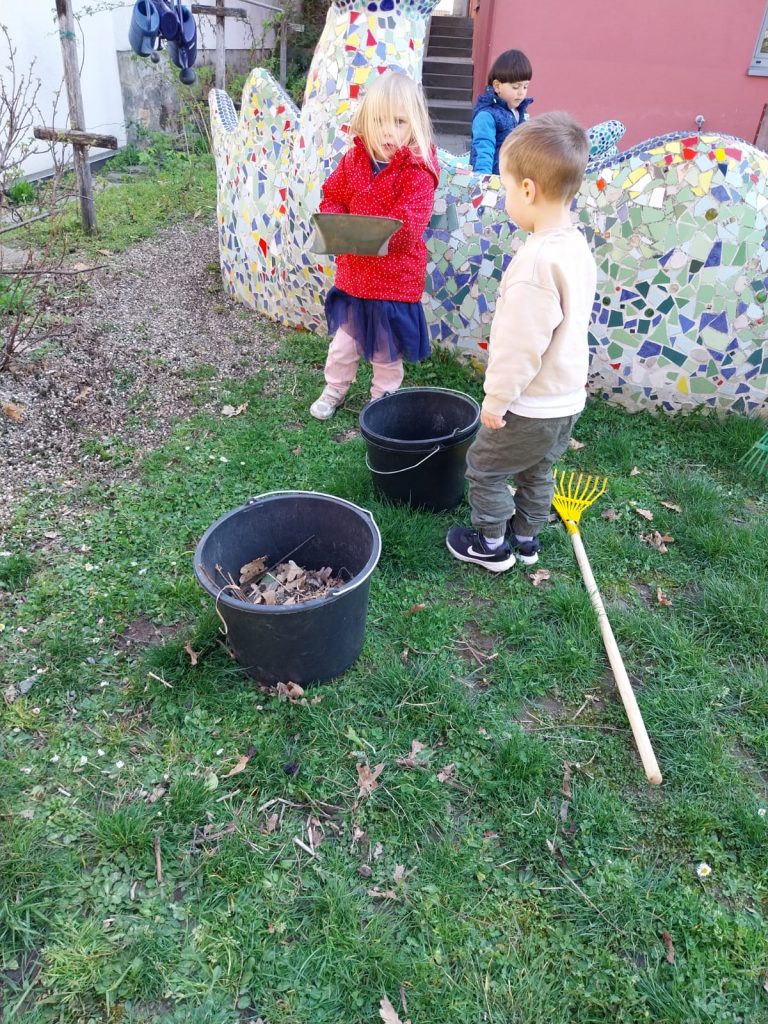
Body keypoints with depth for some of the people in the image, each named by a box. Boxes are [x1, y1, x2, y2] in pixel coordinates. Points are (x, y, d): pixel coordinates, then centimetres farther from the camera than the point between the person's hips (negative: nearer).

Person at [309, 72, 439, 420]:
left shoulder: (417, 171, -17)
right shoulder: (354, 159, 0)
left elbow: (408, 225, -25)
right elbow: (332, 198, 7)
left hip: (395, 278, -4)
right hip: (353, 273, 5)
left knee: (386, 350, 13)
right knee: (343, 341, 19)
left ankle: (383, 399, 33)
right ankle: (334, 390, 40)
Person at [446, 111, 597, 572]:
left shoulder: (537, 260, -28)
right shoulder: (577, 245, 2)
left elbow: (521, 345, -27)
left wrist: (497, 399, -15)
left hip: (530, 406, -9)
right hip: (567, 397, 9)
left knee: (485, 466, 12)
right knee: (537, 471, 24)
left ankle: (491, 544, 26)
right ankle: (526, 537, 42)